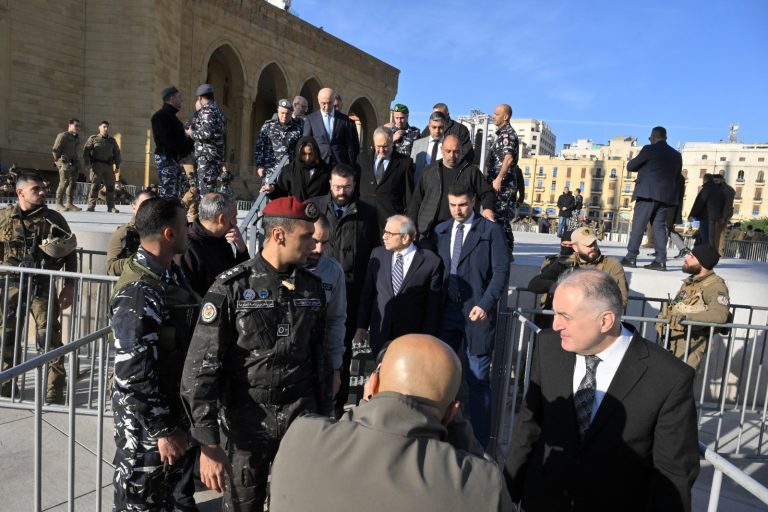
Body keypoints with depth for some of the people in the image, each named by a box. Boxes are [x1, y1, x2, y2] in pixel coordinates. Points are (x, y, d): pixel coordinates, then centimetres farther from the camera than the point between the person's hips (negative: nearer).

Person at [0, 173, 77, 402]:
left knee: (49, 339, -3)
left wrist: (69, 286, -4)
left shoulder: (54, 219, -2)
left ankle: (54, 393, 6)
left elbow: (70, 254, 0)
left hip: (42, 286, -2)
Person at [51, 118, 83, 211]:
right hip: (65, 162, -8)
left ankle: (70, 204, 10)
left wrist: (79, 165, 15)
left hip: (74, 163, 8)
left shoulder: (77, 138, 21)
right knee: (64, 182, -14)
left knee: (72, 183, 6)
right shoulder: (63, 136, -3)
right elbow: (55, 149, -7)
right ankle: (59, 203, -11)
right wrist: (58, 160, -3)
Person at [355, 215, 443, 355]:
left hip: (412, 339, -2)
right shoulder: (378, 254, 2)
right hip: (379, 337, 3)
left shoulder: (432, 262, -9)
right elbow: (366, 294, 6)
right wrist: (361, 329, 2)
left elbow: (433, 306, -5)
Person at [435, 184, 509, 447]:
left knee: (477, 378, 1)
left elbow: (501, 271, -9)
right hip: (446, 310, 5)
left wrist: (485, 304, -20)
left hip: (477, 311, -5)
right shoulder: (441, 231, 11)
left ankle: (479, 441, 14)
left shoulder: (491, 230, -3)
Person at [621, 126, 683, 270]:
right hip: (666, 195, 6)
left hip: (648, 193, -6)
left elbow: (630, 166, 0)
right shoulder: (676, 155, 15)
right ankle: (660, 260, -1)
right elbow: (677, 176, 20)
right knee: (659, 226, 5)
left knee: (638, 224, -4)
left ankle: (631, 258, -7)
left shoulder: (649, 149, -3)